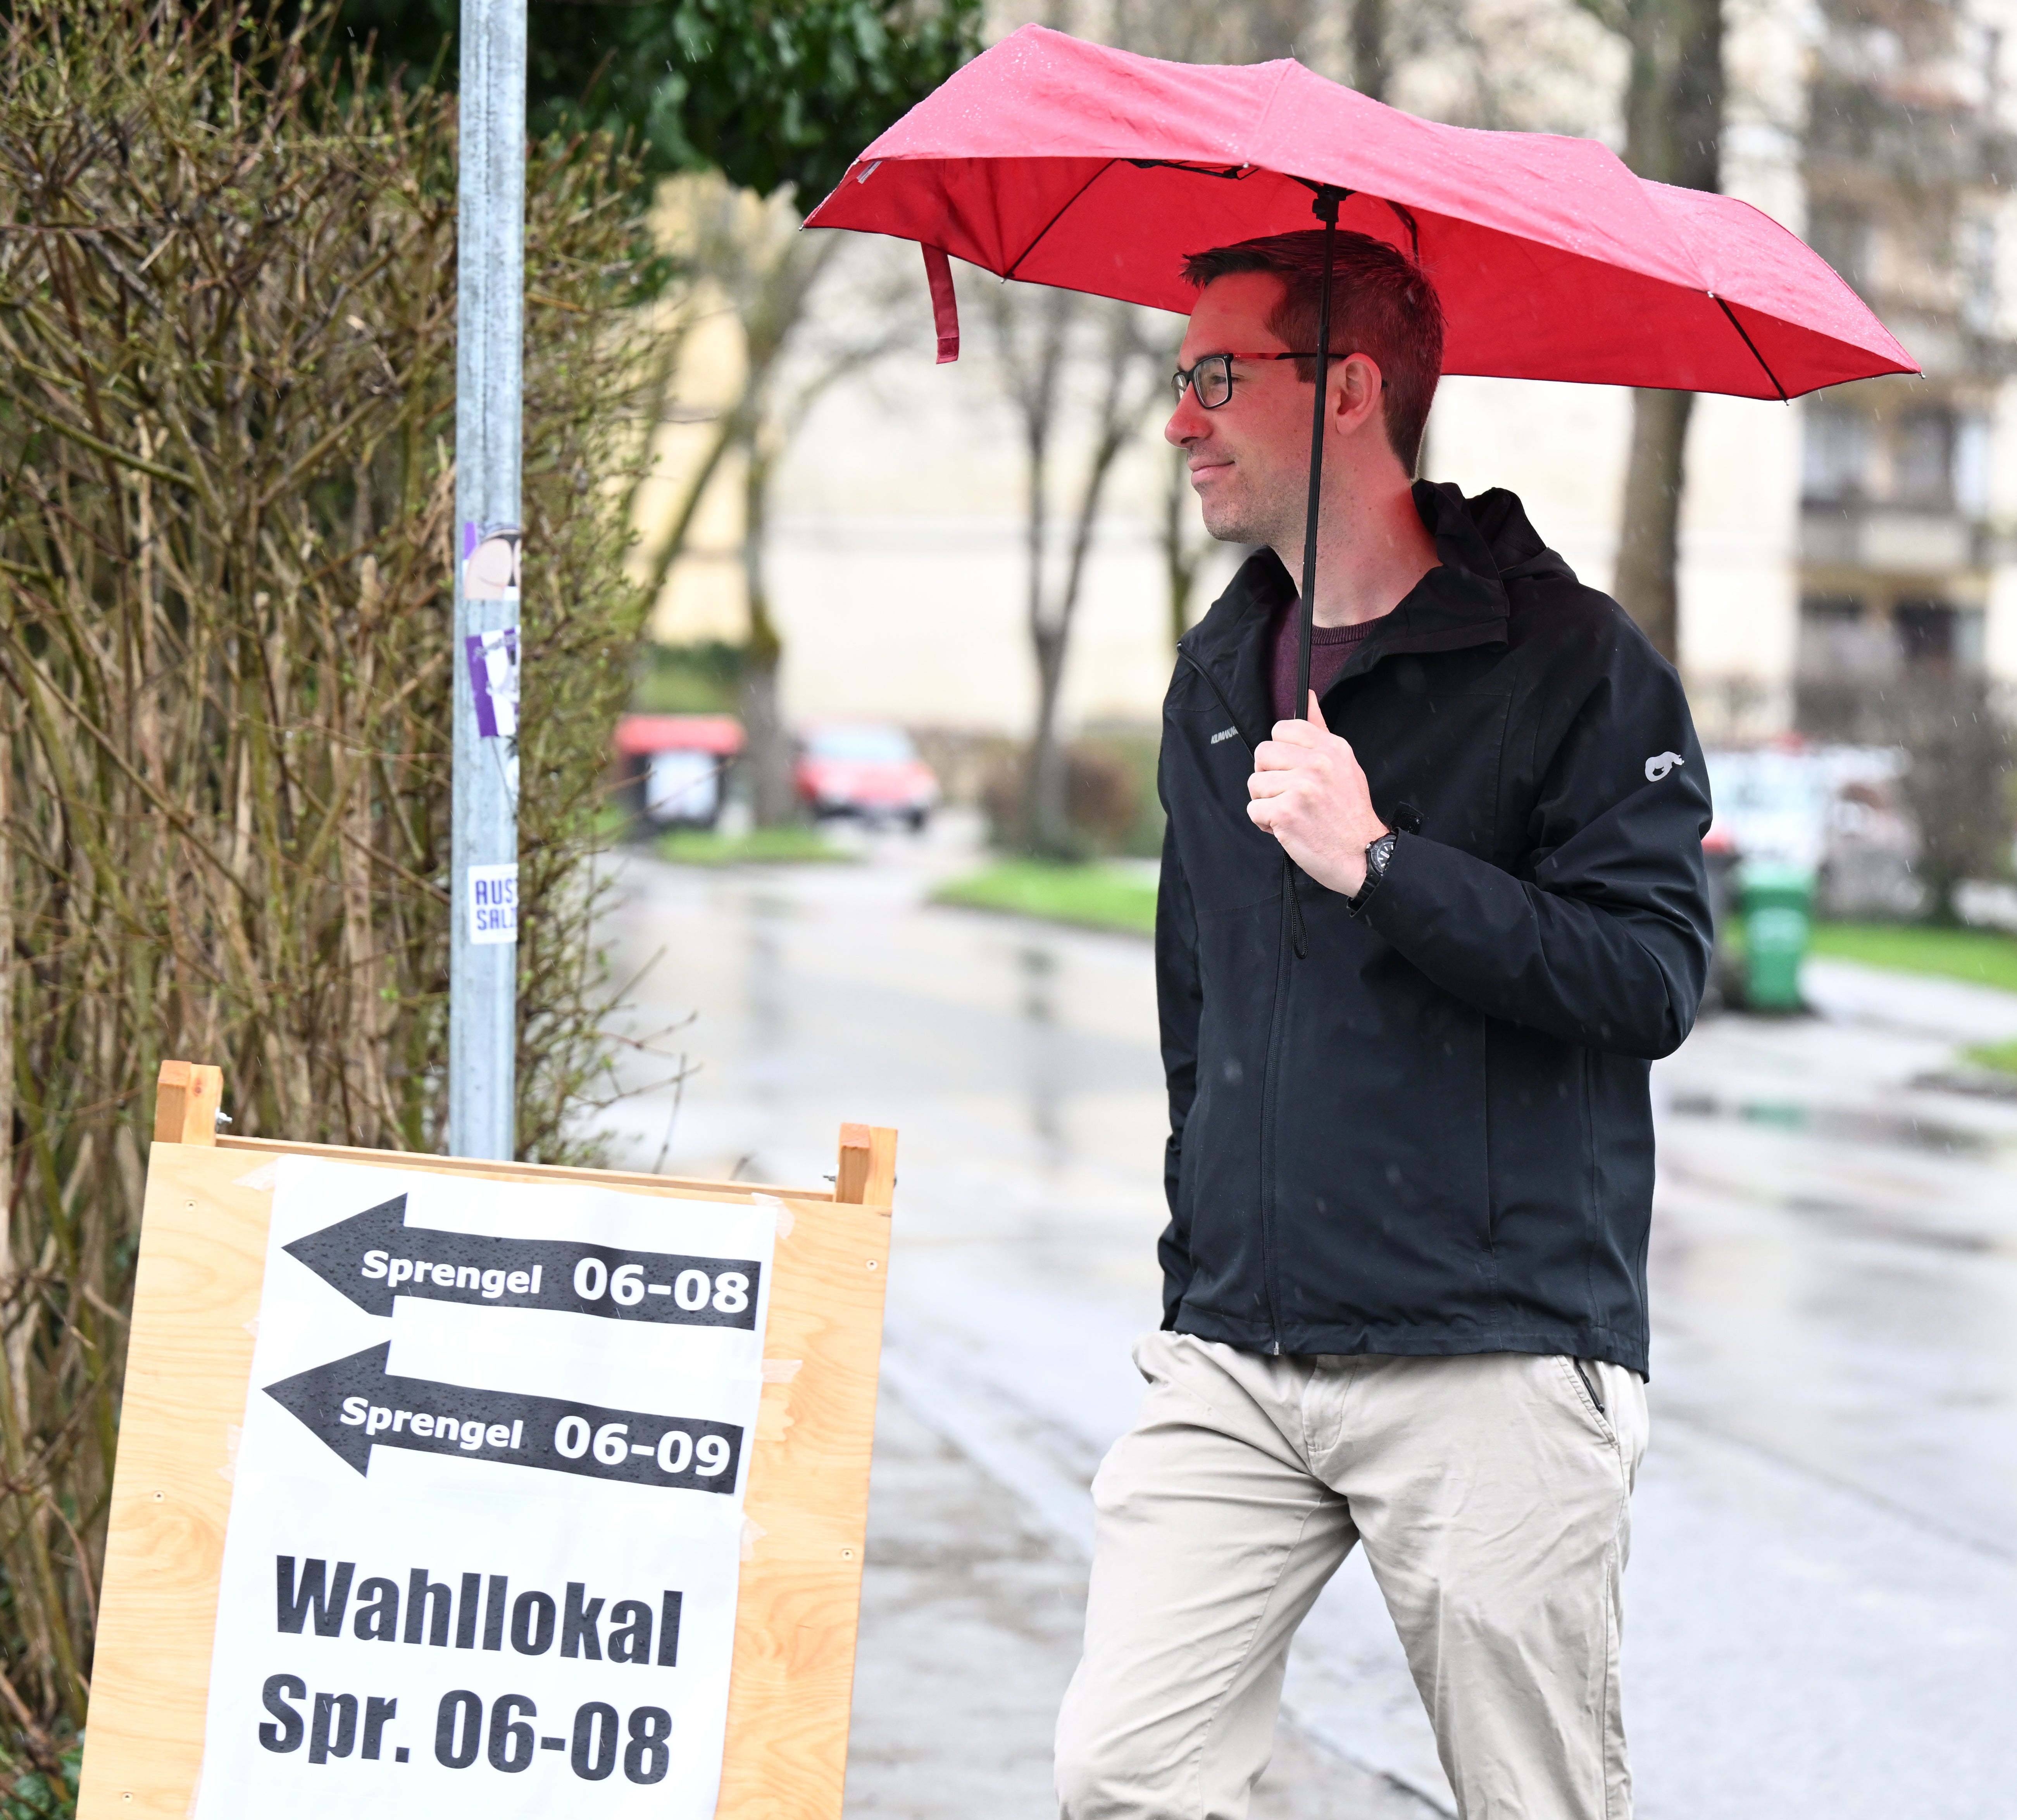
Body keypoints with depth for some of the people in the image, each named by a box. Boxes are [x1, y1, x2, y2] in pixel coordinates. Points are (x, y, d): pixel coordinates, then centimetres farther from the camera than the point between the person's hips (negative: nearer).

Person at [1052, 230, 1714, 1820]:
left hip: (1495, 1371, -5)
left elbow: (1653, 980, -15)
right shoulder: (1220, 673, 16)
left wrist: (1381, 863, -21)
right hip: (1230, 1364, 6)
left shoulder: (1571, 661, -6)